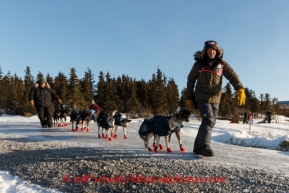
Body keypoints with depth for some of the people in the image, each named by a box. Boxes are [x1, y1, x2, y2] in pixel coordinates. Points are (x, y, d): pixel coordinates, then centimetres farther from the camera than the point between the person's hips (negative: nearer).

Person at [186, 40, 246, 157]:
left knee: (211, 122, 5)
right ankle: (204, 146, -20)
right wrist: (189, 97, 4)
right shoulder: (199, 64, -2)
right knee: (208, 119, -21)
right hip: (202, 97, -3)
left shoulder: (222, 64, 2)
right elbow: (191, 80, 5)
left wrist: (240, 89, -25)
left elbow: (233, 76, -7)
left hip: (215, 98, 4)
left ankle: (198, 146, 16)